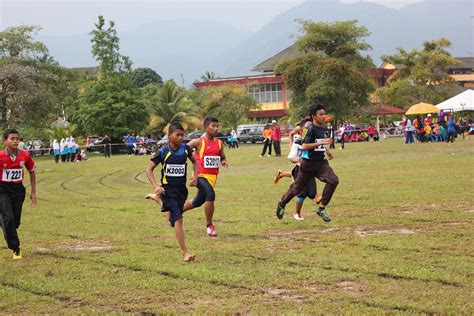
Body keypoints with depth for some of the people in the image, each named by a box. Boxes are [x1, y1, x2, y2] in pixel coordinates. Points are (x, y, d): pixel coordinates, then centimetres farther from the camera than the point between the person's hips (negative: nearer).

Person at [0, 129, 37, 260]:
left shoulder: (25, 155, -5)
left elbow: (32, 172, 10)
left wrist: (33, 193, 11)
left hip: (18, 190, 3)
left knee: (15, 221, 5)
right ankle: (16, 249, -11)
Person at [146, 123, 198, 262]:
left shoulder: (185, 149, 0)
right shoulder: (163, 152, -11)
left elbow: (194, 161, 20)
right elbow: (149, 169, -4)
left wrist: (195, 176, 5)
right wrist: (156, 186, -16)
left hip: (182, 188, 5)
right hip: (168, 189, -5)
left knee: (174, 221, 17)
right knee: (178, 220, -15)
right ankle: (185, 252, -15)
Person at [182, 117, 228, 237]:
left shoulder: (219, 143, 7)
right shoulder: (198, 142, -10)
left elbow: (222, 157, 20)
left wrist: (224, 162, -4)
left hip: (213, 176, 7)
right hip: (200, 175, -7)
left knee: (198, 201, 17)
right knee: (210, 194, -27)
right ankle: (209, 225, -14)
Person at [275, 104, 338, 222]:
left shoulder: (323, 129, 8)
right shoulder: (311, 129, -16)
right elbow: (304, 146, -26)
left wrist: (326, 150, 20)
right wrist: (321, 143, -28)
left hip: (321, 163, 6)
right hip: (308, 164, -6)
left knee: (333, 180, -19)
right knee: (297, 188, 9)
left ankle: (321, 209, -12)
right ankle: (282, 204, 38)